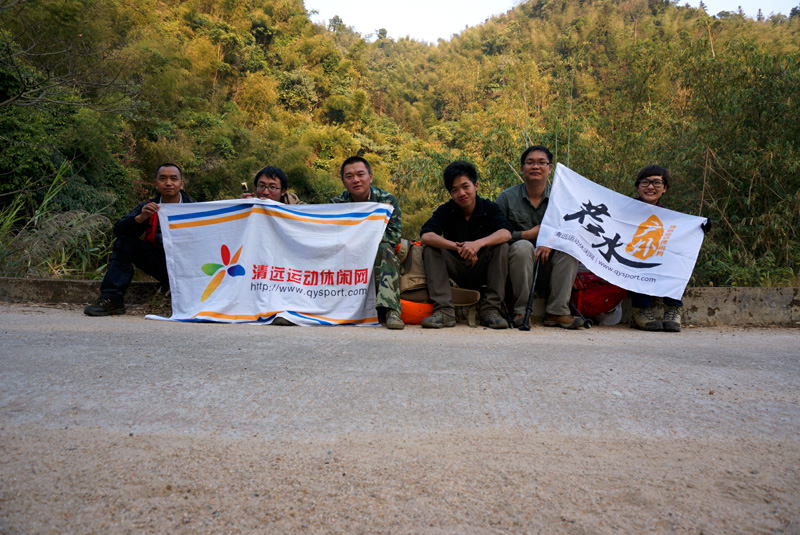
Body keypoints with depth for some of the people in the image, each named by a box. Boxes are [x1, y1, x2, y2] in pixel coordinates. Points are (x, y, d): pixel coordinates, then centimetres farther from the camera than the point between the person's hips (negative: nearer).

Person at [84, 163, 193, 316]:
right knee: (124, 241, -12)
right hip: (158, 262, 4)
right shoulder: (148, 208, 5)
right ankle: (111, 299, -16)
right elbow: (118, 229, -4)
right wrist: (140, 218, -23)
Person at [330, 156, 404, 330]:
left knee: (385, 249, -33)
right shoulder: (337, 203, 5)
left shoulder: (388, 200, 1)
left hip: (379, 258, -2)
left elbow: (393, 236, -8)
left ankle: (390, 310, -47)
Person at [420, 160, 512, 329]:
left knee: (502, 246, -25)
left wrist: (479, 243, -44)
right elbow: (425, 236, -24)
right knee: (430, 250, -22)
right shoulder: (445, 211, -6)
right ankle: (444, 311, -31)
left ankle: (491, 309, -25)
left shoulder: (489, 208, -6)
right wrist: (457, 247, -39)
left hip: (482, 270, 0)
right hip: (456, 269, 1)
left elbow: (506, 233, -26)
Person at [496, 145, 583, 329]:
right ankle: (521, 311, -22)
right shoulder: (507, 197, 2)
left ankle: (557, 312, -24)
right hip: (516, 270, -2)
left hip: (548, 269, 2)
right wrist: (527, 234, -14)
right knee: (522, 246, -31)